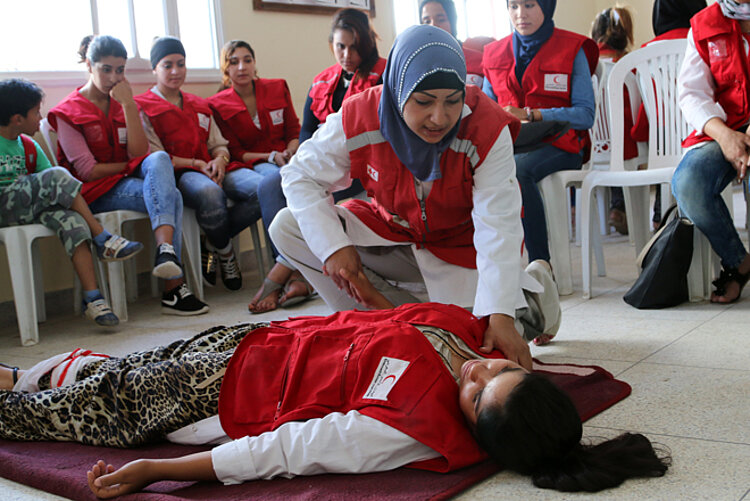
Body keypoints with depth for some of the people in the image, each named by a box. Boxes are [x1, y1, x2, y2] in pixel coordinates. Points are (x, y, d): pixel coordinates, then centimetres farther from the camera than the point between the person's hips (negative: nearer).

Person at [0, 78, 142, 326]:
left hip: (30, 209, 6)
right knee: (56, 176, -25)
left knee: (71, 220, -25)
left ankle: (92, 298, -29)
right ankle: (102, 238, -18)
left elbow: (55, 189, 14)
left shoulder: (29, 146, 16)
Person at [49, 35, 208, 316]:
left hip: (131, 179, 5)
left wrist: (128, 105, -8)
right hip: (97, 194, -5)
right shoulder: (68, 113, 1)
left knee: (158, 158, -31)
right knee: (170, 196, -30)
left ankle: (165, 250, -47)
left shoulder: (124, 103, 16)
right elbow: (87, 171, -8)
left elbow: (139, 153, -2)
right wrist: (130, 165, -4)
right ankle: (174, 288, -41)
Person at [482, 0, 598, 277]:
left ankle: (541, 263, -29)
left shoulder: (572, 49, 4)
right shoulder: (495, 53, 18)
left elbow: (586, 114, -4)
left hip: (557, 143, -3)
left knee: (516, 169, -37)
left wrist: (529, 115, -15)